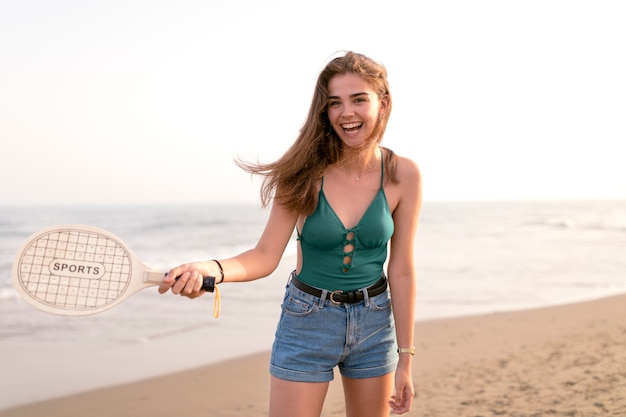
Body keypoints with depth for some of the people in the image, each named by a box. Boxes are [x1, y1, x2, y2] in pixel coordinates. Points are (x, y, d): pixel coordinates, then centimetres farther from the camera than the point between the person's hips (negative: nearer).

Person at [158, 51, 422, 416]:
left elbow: (402, 273, -6)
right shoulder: (305, 171, -13)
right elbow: (266, 255, -14)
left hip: (375, 325, 2)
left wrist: (405, 360, -4)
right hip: (306, 322, -1)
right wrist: (212, 269, -34)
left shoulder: (402, 175, -10)